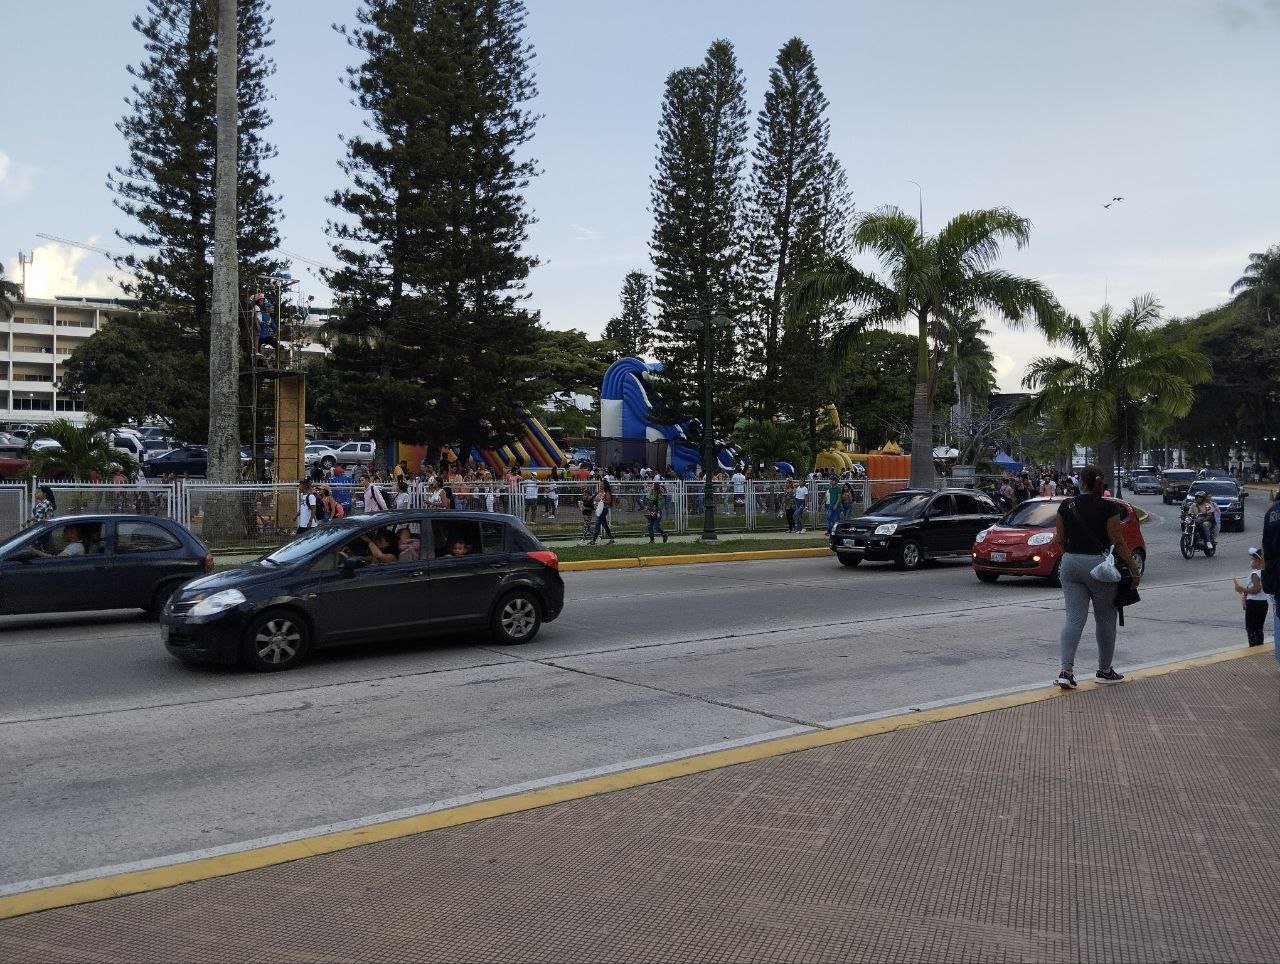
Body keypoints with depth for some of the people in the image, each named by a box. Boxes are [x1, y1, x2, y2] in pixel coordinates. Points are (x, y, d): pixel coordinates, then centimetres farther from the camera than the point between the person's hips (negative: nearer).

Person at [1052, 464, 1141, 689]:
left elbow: (1060, 539, 5)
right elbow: (1118, 542, -9)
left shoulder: (1066, 506, 0)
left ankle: (1066, 670, -10)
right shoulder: (1109, 507, -9)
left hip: (1070, 563, 3)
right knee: (1105, 619, 13)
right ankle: (1104, 670, 23)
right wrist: (1134, 569, -2)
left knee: (1074, 618, 2)